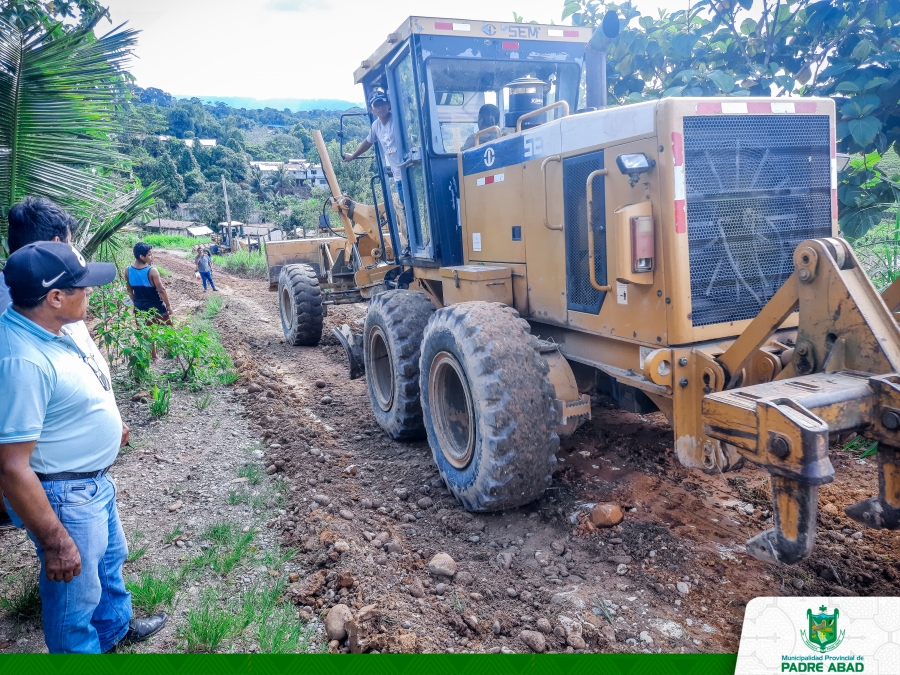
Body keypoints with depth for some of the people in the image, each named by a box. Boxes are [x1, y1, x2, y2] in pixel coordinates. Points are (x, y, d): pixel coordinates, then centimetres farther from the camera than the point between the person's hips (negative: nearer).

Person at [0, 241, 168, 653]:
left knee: (110, 558, 30)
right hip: (64, 496, -10)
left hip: (94, 480, 10)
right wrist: (55, 542, -25)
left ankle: (115, 627, 55)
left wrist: (109, 423, 27)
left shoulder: (48, 326, -5)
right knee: (75, 596, 14)